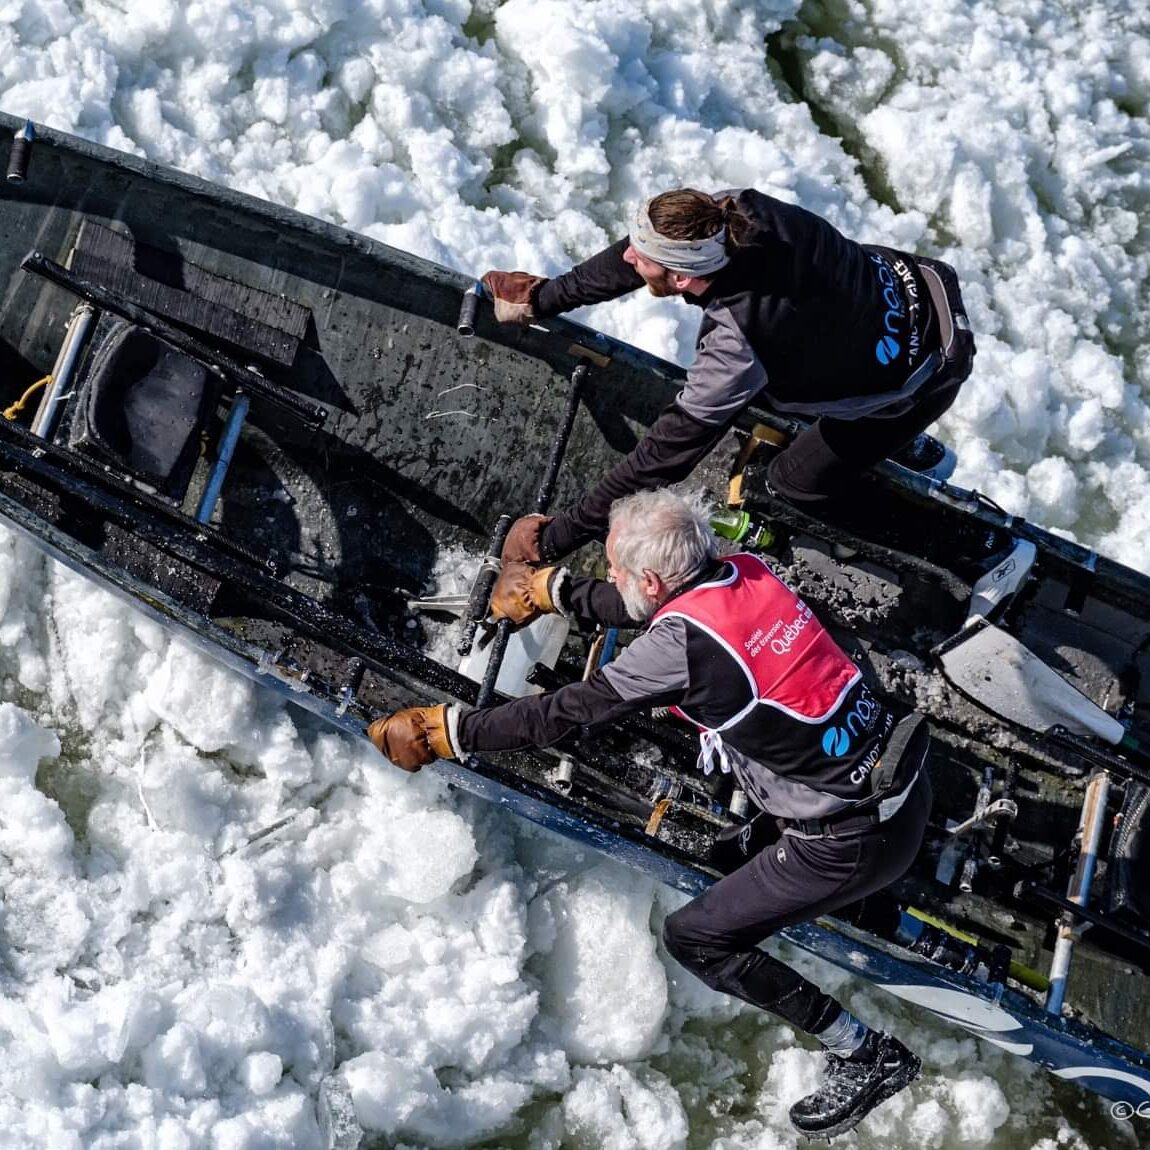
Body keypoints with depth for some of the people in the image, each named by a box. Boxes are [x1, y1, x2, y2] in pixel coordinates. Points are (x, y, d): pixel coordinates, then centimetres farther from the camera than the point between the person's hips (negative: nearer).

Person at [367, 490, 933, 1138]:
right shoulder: (746, 571, 1)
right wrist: (551, 588, 32)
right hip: (907, 776, 8)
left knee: (694, 939, 7)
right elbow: (653, 606, 20)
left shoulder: (681, 641, -22)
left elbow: (568, 714, -14)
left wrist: (446, 731, -4)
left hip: (858, 840, -8)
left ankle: (869, 1058, 11)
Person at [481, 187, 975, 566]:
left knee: (796, 484, 4)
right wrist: (544, 298, 3)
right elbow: (642, 252, -3)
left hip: (927, 373, -7)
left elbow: (666, 453, -32)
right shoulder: (738, 212, -23)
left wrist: (555, 538, -25)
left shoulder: (736, 343, -39)